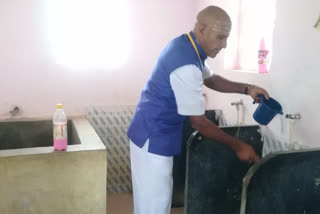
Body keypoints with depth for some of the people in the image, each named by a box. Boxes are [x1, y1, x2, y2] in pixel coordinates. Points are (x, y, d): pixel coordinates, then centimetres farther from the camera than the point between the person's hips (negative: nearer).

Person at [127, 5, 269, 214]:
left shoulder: (186, 46, 3)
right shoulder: (186, 65, -29)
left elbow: (210, 79, 18)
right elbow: (200, 122, -23)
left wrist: (246, 88, 3)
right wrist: (237, 146, -13)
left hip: (155, 131, 10)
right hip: (153, 137, -10)